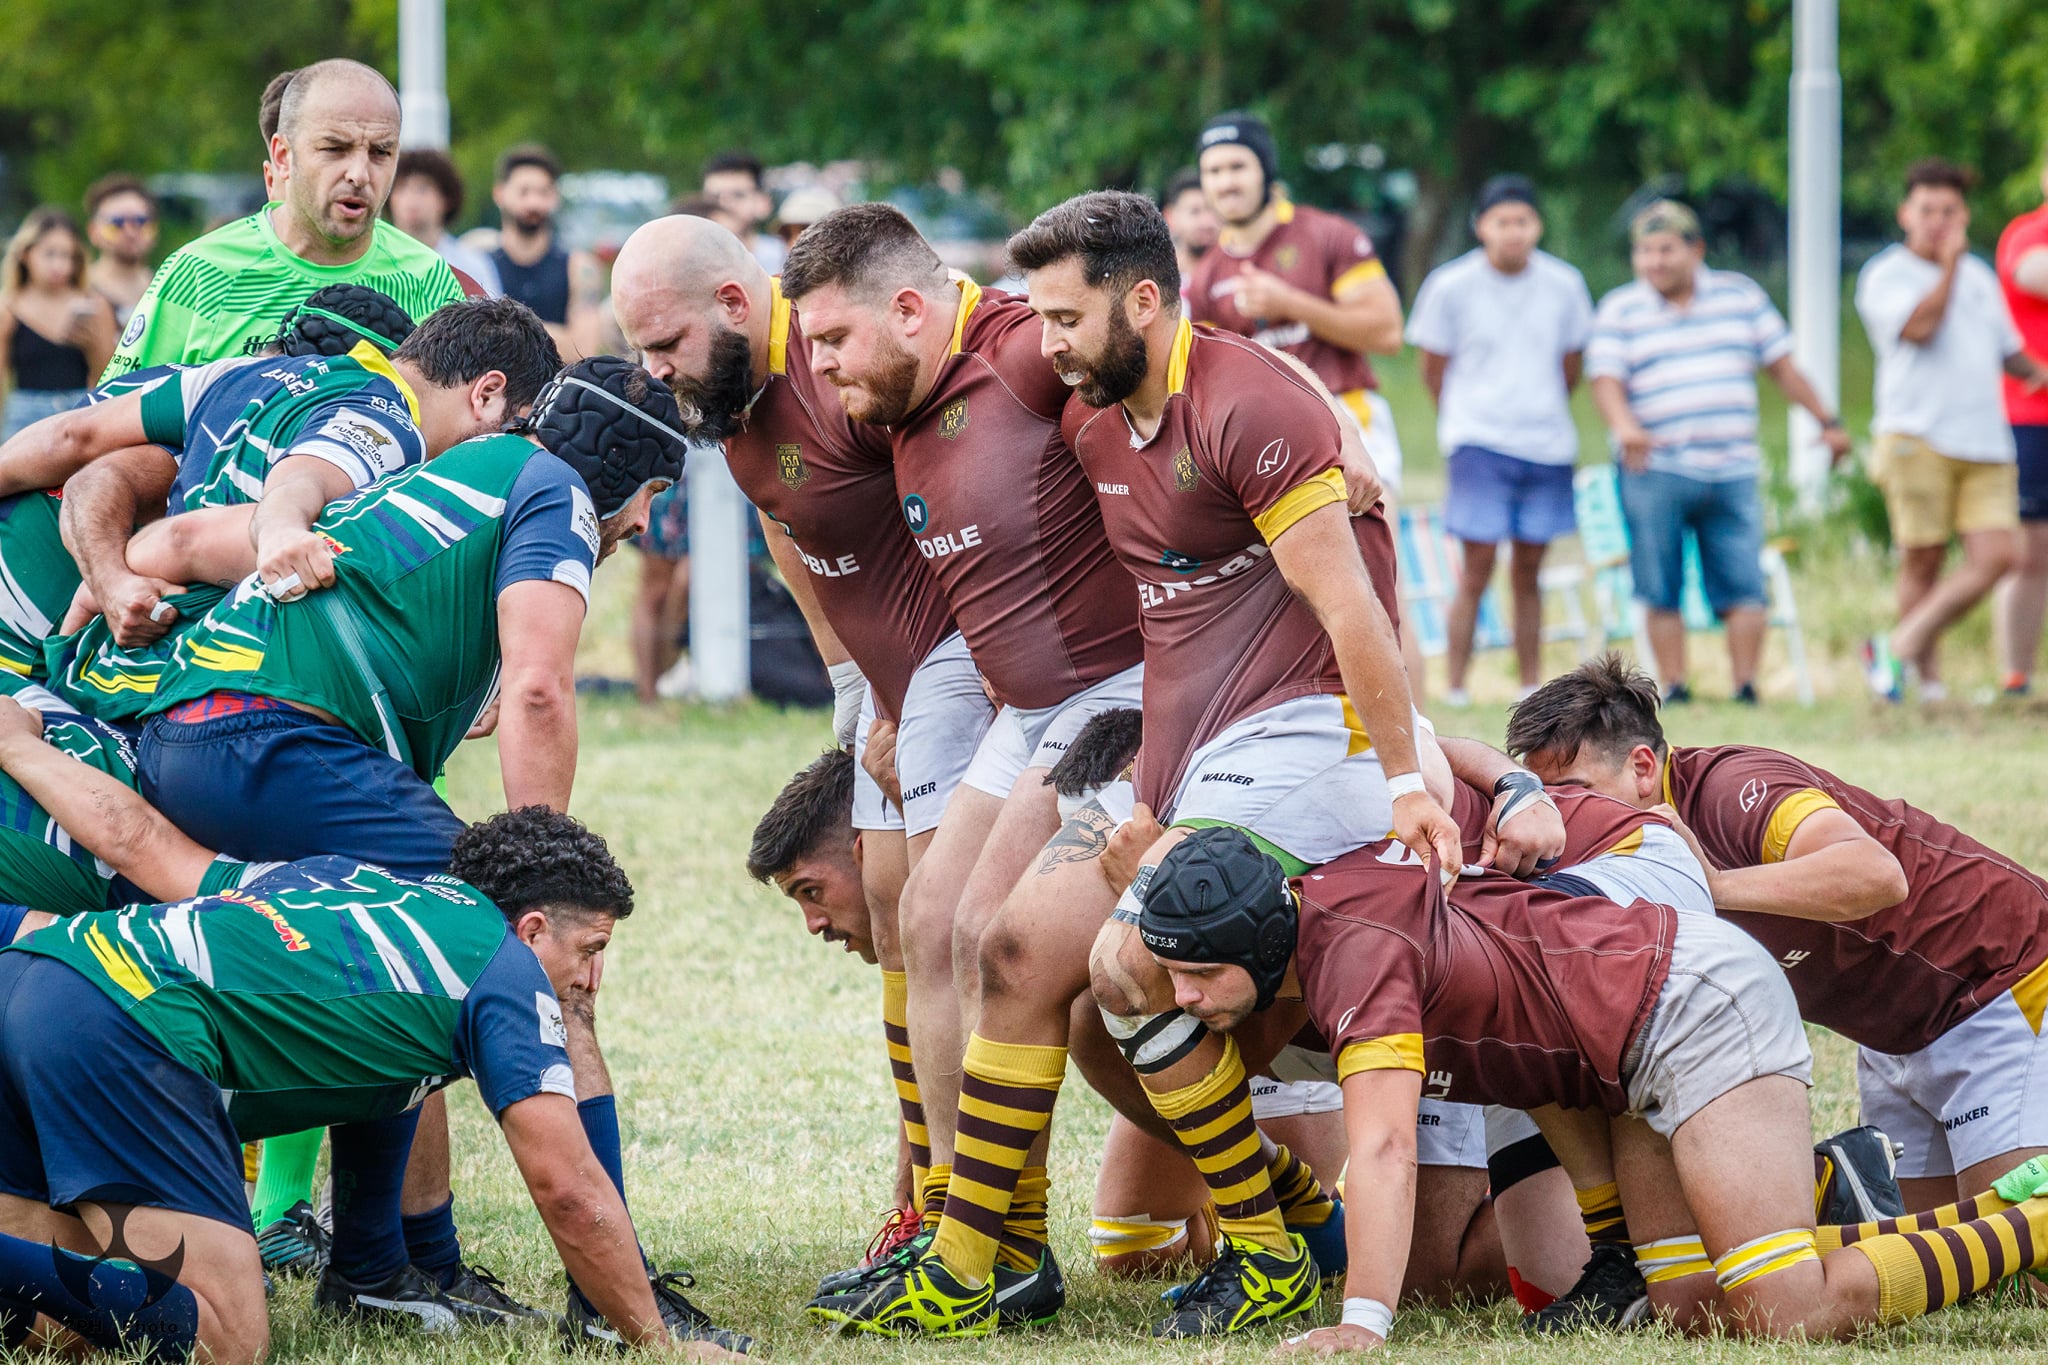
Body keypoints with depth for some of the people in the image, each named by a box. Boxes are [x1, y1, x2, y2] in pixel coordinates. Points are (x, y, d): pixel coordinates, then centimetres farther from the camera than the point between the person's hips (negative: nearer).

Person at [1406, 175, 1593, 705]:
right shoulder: (1450, 287, -4)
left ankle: (1531, 685, 13)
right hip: (1478, 442, -3)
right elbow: (1433, 369, 8)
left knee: (1528, 572, 7)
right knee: (1477, 569, -9)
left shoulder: (1564, 285, 4)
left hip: (1548, 443, 3)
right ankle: (1455, 689, -5)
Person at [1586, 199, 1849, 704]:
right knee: (1660, 592, -3)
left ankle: (1746, 688, -2)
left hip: (1732, 471, 1)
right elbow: (1606, 380, -5)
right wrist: (1625, 427, -25)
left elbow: (1782, 365, 17)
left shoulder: (1740, 296, 13)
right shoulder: (1620, 311, 7)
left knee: (1744, 587, -5)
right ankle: (1674, 688, 3)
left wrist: (1827, 421, 15)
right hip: (1656, 473, -1)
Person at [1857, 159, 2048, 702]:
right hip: (1917, 438, -5)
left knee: (1997, 555, -10)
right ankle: (1927, 678, 5)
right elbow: (1919, 328, -15)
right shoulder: (1885, 276, 1)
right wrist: (1949, 264, -13)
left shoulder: (1980, 276, 21)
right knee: (1924, 559, -4)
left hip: (1986, 444, 5)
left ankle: (1901, 646, -3)